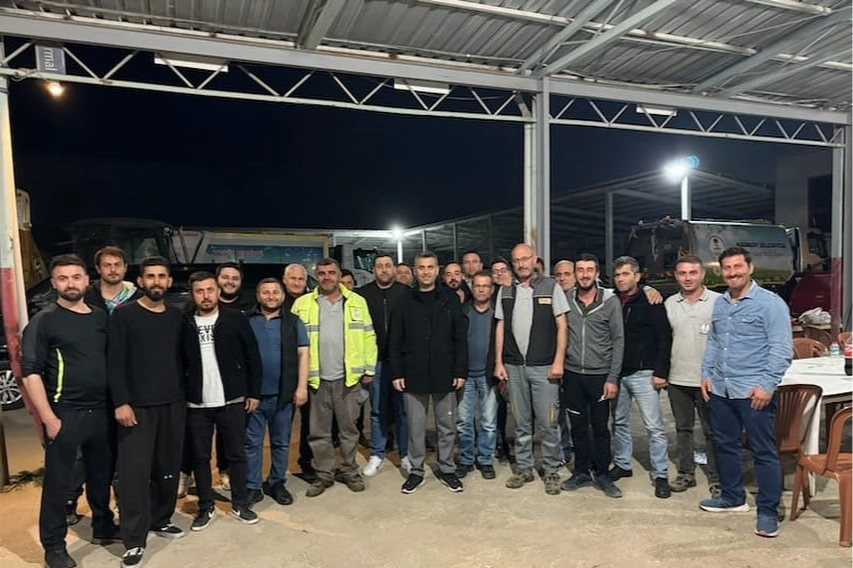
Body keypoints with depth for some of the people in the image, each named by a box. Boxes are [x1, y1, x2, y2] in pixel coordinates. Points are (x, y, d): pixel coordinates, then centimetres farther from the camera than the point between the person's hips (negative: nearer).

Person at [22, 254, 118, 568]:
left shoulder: (101, 317, 7)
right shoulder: (43, 321, -6)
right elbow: (31, 373, -10)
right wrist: (49, 418, -15)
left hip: (101, 411, 4)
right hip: (65, 414, -4)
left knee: (102, 475, 16)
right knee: (57, 482, 7)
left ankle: (103, 527, 35)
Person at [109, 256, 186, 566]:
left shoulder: (177, 316, 9)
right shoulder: (123, 314, -4)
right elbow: (115, 362, -8)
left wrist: (183, 395, 8)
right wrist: (121, 402, -14)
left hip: (173, 405, 4)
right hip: (137, 407, -4)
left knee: (168, 467, 12)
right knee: (135, 472, -1)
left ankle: (161, 519, 29)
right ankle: (134, 539, 9)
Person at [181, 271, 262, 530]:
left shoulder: (235, 319, -3)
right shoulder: (184, 324, 0)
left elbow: (253, 357, -1)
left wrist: (254, 392, -3)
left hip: (232, 401, -1)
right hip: (196, 404, 1)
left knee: (236, 454, 9)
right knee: (200, 457, 11)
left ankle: (240, 504, 25)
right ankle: (206, 507, 28)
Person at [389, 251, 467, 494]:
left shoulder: (450, 300, 1)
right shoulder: (405, 303, 3)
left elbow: (460, 338, -1)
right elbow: (395, 341, 3)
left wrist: (460, 371, -6)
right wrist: (396, 373, -3)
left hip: (444, 374, 0)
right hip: (413, 375, 1)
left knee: (447, 426, 11)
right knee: (415, 427, 9)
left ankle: (447, 470, 26)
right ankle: (416, 471, 24)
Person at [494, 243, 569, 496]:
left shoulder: (551, 287, -1)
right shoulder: (505, 291, 8)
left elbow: (561, 326, -2)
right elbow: (500, 327, 10)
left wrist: (558, 361, -9)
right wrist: (498, 362, 5)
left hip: (544, 366, -3)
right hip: (514, 366, 3)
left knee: (547, 423, 2)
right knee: (521, 422, 13)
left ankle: (551, 471, 18)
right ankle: (524, 468, 25)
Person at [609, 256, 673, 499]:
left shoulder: (651, 304, -6)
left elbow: (664, 340, -8)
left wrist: (661, 372, -13)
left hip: (643, 374, -4)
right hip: (617, 373, 5)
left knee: (654, 426, 0)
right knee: (619, 422, 14)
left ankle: (661, 475, 11)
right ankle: (622, 465, 29)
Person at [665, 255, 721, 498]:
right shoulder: (669, 304, 6)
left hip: (708, 379, -4)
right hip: (678, 378, 4)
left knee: (712, 431, 6)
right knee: (682, 428, 15)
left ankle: (716, 477, 20)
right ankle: (685, 472, 28)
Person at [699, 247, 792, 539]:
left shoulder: (770, 302, -9)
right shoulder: (719, 303, 12)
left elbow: (782, 349, -12)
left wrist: (767, 385, -18)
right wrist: (706, 374, 9)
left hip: (753, 391, -7)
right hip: (720, 389, 7)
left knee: (764, 452, 4)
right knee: (725, 445, 17)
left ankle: (767, 511, 16)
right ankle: (732, 496, 33)